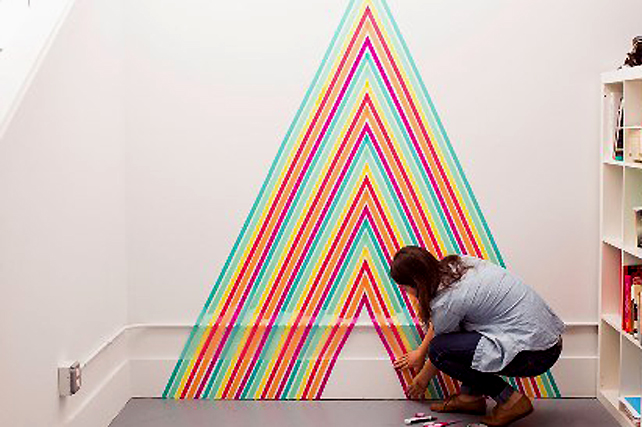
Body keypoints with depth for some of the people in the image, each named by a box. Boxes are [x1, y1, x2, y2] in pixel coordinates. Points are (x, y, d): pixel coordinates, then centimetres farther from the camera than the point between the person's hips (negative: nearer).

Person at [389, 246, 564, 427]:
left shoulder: (448, 300, -17)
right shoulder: (457, 264, 7)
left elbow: (440, 349, 2)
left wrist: (422, 380, 21)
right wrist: (420, 351, 36)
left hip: (534, 354, -10)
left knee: (439, 350, -11)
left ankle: (510, 399, -3)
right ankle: (471, 395, 17)